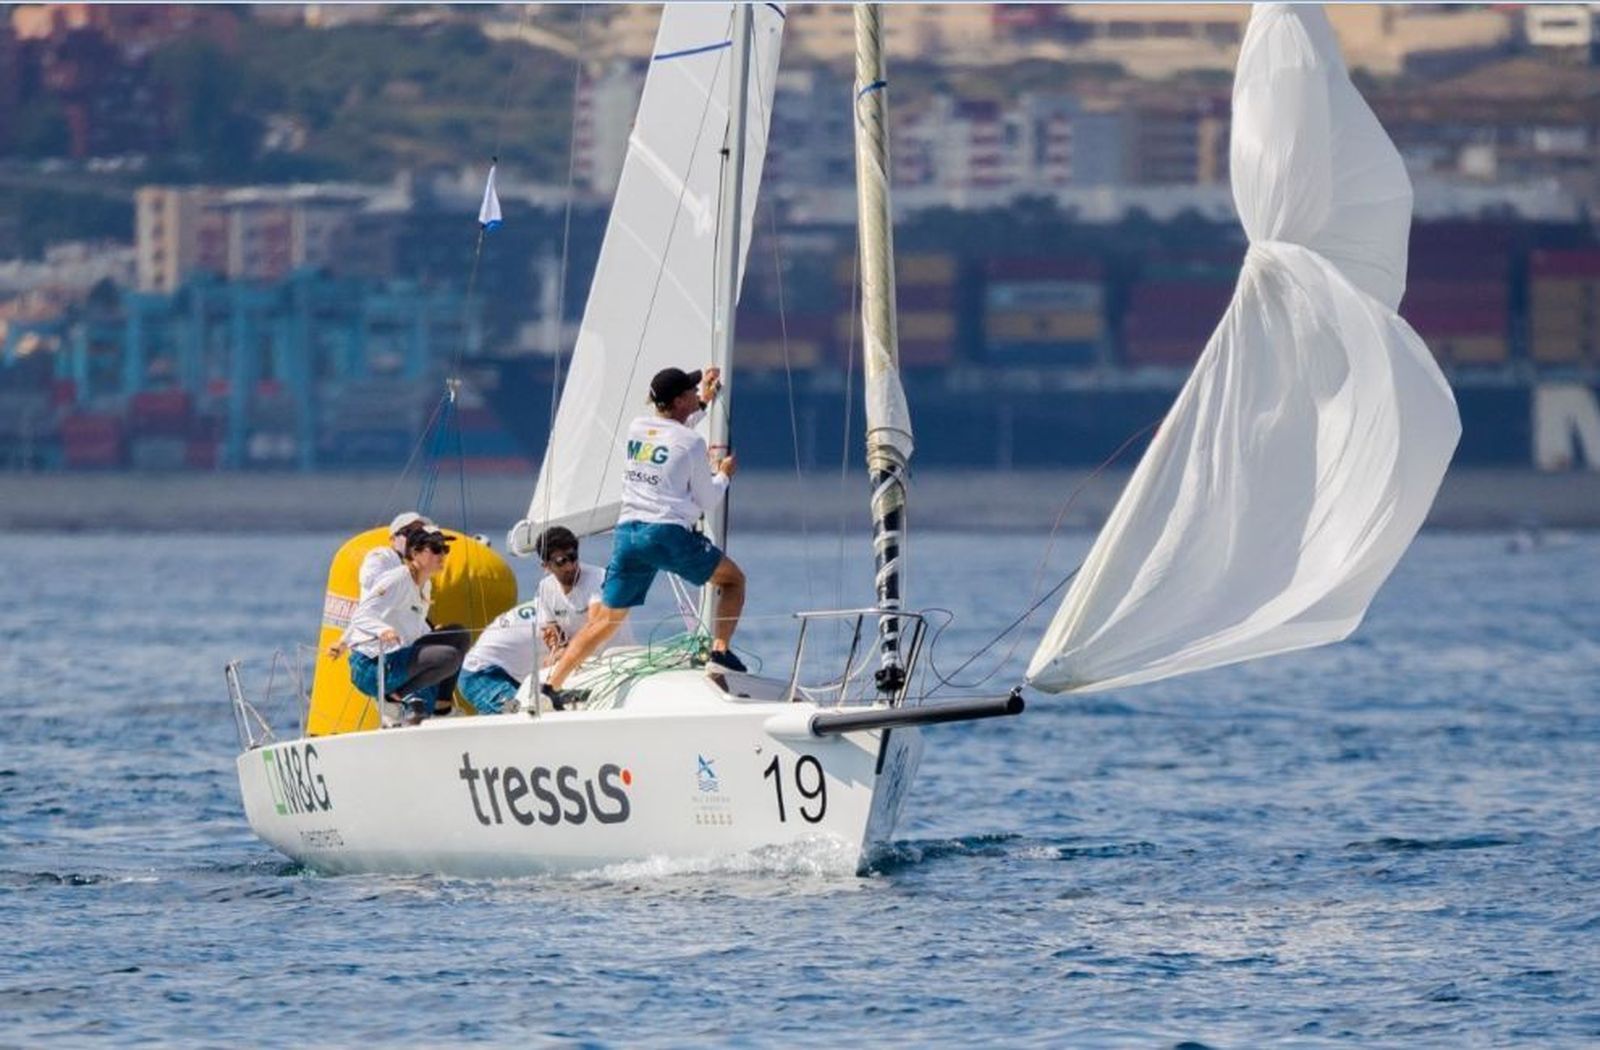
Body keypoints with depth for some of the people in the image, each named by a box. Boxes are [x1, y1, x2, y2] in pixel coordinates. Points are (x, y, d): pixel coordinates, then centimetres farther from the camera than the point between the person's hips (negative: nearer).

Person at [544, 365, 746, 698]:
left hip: (627, 532, 5)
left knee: (605, 620, 8)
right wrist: (724, 475, 24)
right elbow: (706, 501, 6)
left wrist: (703, 402, 42)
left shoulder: (636, 429, 14)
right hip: (669, 534, -5)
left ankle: (550, 685, -3)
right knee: (733, 579, 16)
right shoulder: (692, 444, -2)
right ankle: (720, 649, -3)